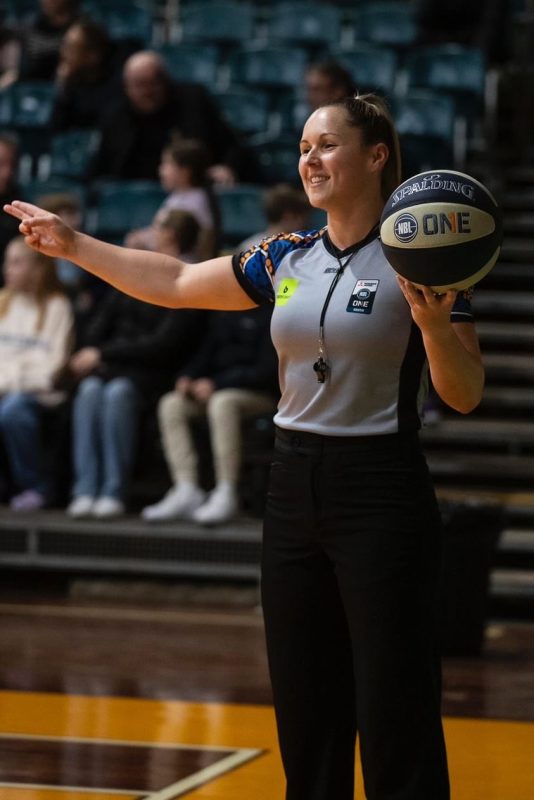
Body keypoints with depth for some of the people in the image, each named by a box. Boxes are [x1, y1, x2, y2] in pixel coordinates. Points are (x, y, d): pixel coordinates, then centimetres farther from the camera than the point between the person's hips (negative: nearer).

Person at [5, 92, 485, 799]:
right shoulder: (287, 259, 9)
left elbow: (465, 396, -9)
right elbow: (174, 284, 19)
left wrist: (433, 325, -26)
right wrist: (72, 244, 17)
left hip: (381, 497, -6)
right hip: (294, 491, 6)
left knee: (395, 719, -6)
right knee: (305, 714, 10)